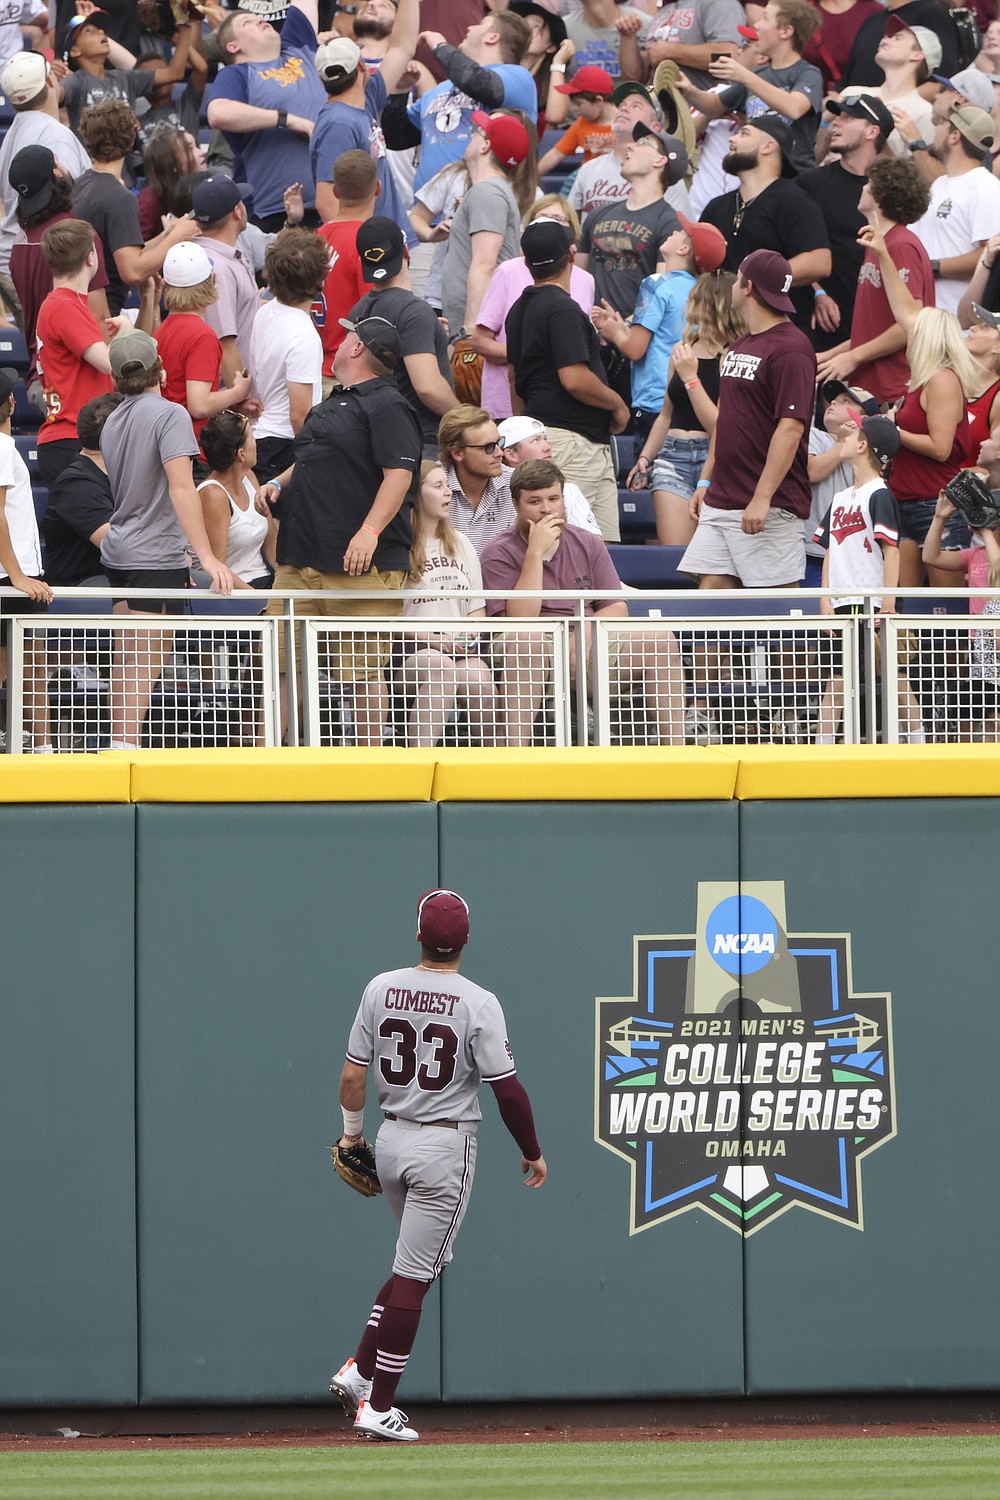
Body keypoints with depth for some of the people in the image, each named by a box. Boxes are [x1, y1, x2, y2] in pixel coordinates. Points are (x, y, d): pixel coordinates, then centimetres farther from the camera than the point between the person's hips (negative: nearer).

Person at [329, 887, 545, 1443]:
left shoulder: (381, 989, -1)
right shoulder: (478, 1004, -14)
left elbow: (352, 1074, 3)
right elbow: (507, 1087, -13)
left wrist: (352, 1130, 20)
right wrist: (532, 1151, 1)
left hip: (391, 1141, 5)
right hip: (445, 1146, -5)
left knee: (421, 1263, 22)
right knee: (415, 1274, -2)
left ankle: (359, 1371, 14)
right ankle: (379, 1406, -1)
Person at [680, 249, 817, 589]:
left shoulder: (790, 348, -13)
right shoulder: (740, 347, 18)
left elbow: (790, 428, -19)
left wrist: (762, 497, -24)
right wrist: (706, 480, 20)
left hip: (769, 507, -9)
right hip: (721, 501, 9)